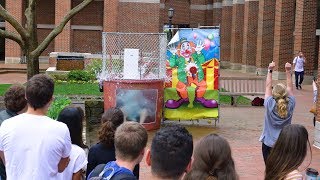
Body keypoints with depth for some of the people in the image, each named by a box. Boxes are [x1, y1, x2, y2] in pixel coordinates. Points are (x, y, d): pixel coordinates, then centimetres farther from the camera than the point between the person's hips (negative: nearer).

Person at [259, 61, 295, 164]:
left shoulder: (270, 105, -16)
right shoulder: (290, 105, -11)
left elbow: (268, 86, -5)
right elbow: (290, 87, 1)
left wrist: (270, 71, 0)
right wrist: (288, 71, 4)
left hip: (268, 143, -2)